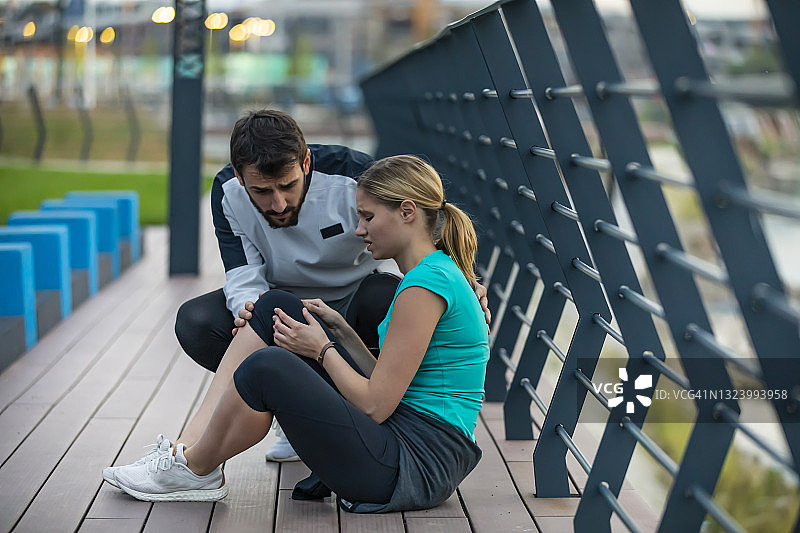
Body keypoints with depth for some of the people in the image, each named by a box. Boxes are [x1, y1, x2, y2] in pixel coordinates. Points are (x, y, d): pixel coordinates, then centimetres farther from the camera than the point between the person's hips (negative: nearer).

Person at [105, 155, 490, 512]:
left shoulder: (426, 284, -17)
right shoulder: (437, 272, 14)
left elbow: (377, 404, -17)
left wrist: (323, 350, -4)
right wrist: (340, 331, 8)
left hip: (416, 467, -10)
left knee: (269, 366, -26)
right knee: (275, 307, 4)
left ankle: (195, 471, 2)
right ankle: (193, 447, 3)